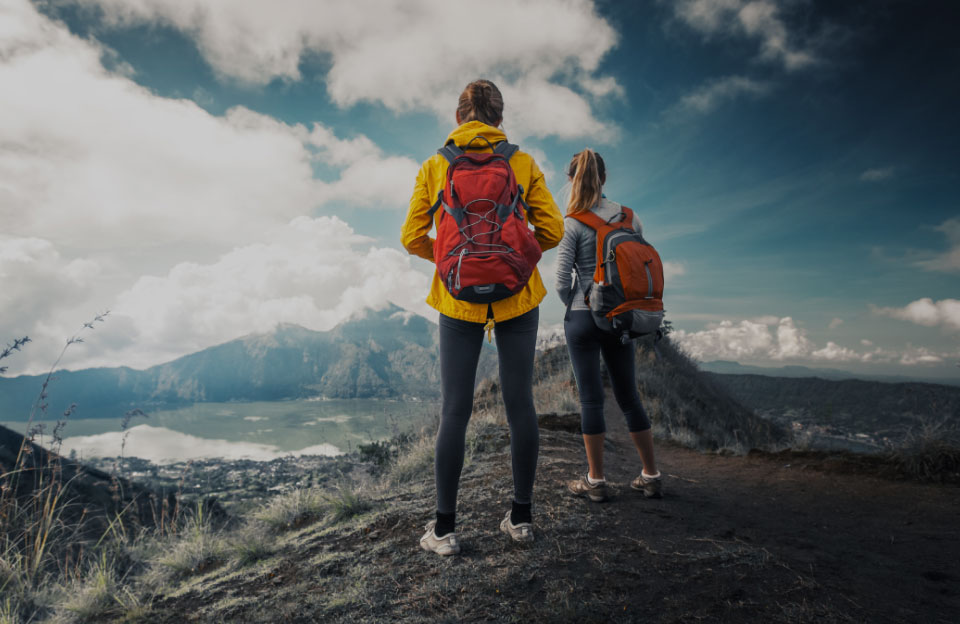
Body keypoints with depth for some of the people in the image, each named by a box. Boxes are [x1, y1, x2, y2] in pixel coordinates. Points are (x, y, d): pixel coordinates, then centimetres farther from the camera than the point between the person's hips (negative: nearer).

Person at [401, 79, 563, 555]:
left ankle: (444, 528, 12)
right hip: (517, 294, 1)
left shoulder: (434, 167, 2)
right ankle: (521, 516, 19)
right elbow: (551, 230, 0)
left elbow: (413, 239, 0)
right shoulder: (523, 164, 3)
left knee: (454, 410, 4)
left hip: (459, 299, 0)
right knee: (519, 403, 7)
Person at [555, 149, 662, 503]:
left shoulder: (573, 223, -10)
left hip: (583, 317, -4)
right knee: (629, 396, 14)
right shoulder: (630, 217, 5)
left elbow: (562, 281, -12)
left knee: (591, 397, 3)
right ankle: (651, 477, 22)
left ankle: (596, 481, 13)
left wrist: (572, 306, 6)